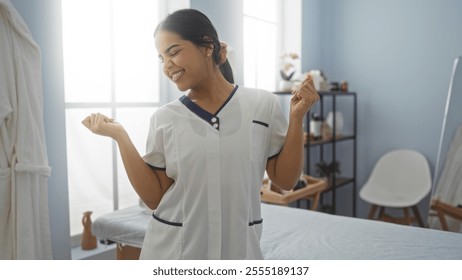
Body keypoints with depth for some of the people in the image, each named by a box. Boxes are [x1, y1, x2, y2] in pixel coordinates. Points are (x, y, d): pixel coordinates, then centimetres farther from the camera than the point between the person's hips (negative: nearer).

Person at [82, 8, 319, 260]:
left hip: (238, 249, 0)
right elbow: (155, 198, -3)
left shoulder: (262, 105, -6)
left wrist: (296, 118, -11)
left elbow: (285, 180, -1)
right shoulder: (164, 119, -4)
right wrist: (119, 135, -8)